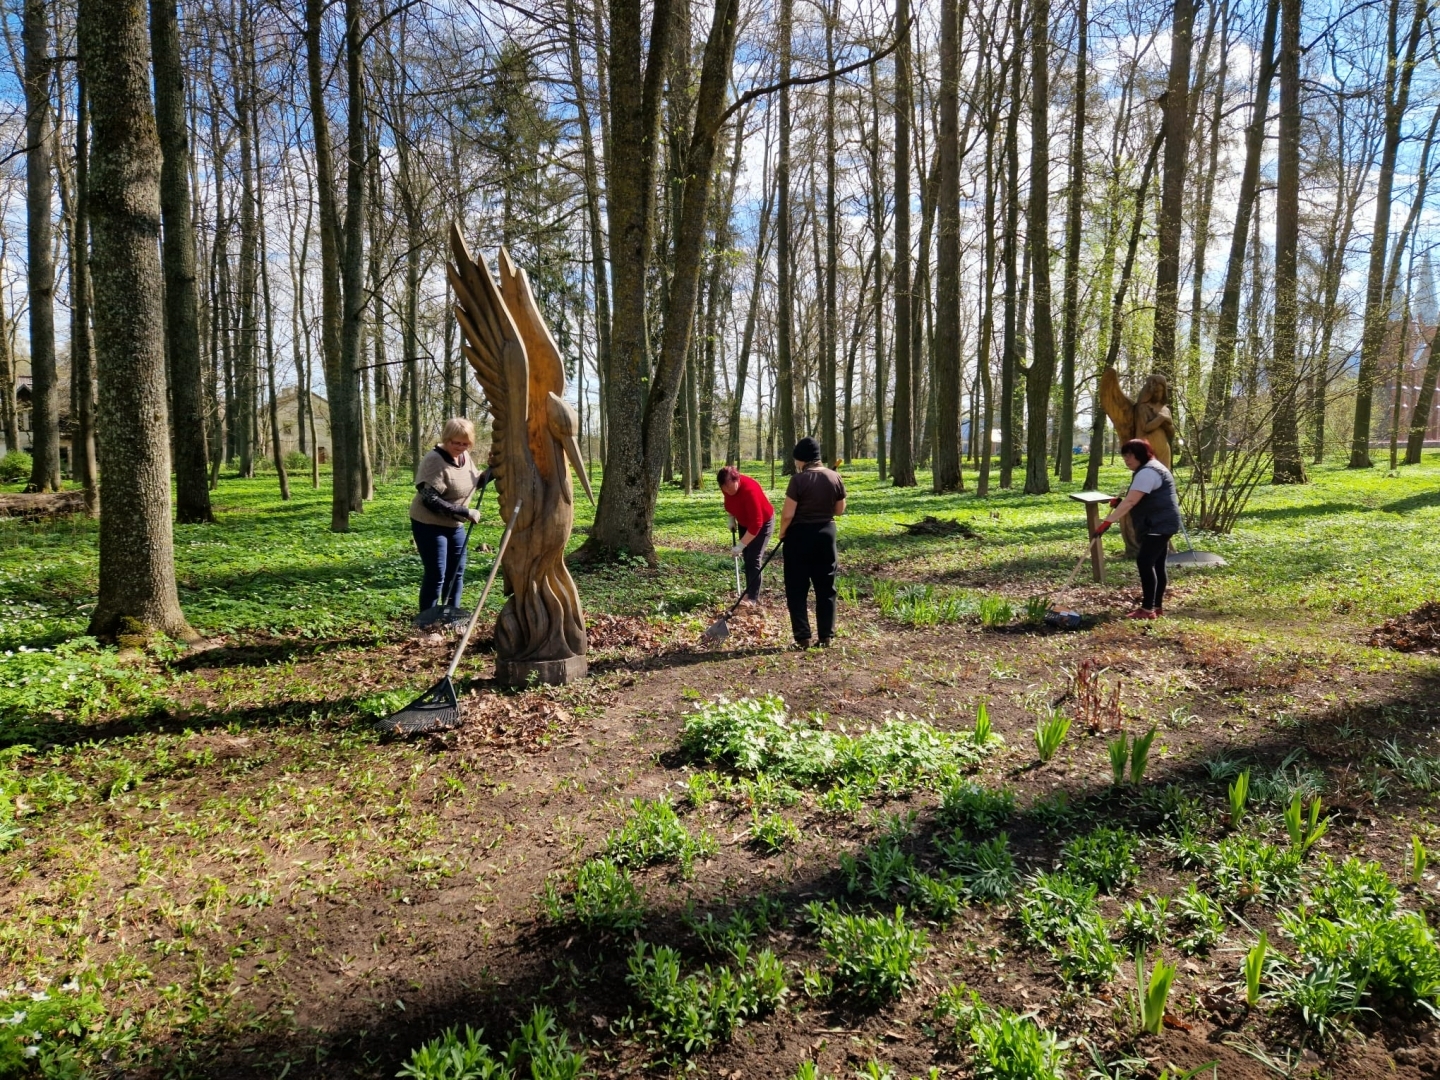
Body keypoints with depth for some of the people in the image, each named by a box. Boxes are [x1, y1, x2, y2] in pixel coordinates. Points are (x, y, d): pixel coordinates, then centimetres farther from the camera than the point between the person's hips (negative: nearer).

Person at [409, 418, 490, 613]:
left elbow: (475, 483, 18)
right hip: (429, 525, -8)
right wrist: (465, 512, -27)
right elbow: (430, 501, -28)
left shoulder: (466, 457, 0)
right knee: (436, 575, -4)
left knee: (457, 572, 14)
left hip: (455, 525, 8)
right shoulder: (434, 460, -23)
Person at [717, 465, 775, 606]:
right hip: (744, 522, 8)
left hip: (763, 523, -7)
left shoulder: (749, 490, -39)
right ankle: (750, 592, 19)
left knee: (753, 558, -12)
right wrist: (732, 518, 0)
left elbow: (756, 524, -38)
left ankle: (753, 597, -8)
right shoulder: (728, 486, -18)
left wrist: (741, 545, -36)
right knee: (747, 557, 9)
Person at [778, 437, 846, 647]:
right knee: (826, 588, 11)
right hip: (826, 534, 5)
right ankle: (825, 636, 13)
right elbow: (840, 510, 8)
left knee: (797, 589, 5)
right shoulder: (835, 478, 0)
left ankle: (803, 637, 3)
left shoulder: (798, 480, -14)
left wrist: (782, 533, 2)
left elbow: (788, 514, -15)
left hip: (800, 536, -4)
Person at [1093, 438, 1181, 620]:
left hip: (1159, 525, -12)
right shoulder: (1149, 468, 19)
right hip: (1159, 524, 12)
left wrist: (1108, 521, -31)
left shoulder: (1147, 472, -17)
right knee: (1157, 564, 12)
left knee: (1144, 562, -15)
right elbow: (1137, 500, 25)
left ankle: (1148, 609, -15)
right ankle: (1157, 606, 17)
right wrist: (1119, 502, 6)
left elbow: (1131, 501, -27)